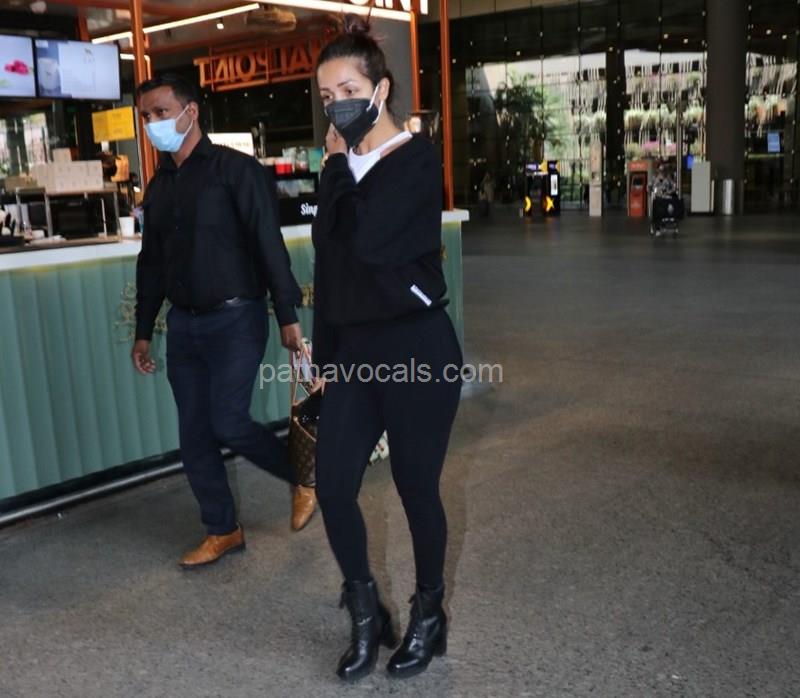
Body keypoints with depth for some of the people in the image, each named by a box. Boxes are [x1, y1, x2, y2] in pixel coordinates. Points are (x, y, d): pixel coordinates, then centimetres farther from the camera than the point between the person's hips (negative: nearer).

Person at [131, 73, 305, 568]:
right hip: (183, 325, 7)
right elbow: (151, 263, 17)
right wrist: (143, 333, 18)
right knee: (195, 435, 7)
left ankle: (302, 473, 16)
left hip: (236, 321, -7)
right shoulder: (159, 186, 12)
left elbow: (269, 245, -12)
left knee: (228, 423, -11)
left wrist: (288, 315, -17)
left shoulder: (235, 170, -8)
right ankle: (223, 531, 22)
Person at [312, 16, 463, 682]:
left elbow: (370, 241, -23)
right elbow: (329, 265, 14)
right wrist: (323, 354, 13)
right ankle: (367, 617, 22)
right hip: (352, 348, 6)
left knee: (417, 488, 5)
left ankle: (429, 616, 28)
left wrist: (343, 162, -9)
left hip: (417, 348, -6)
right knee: (332, 485, 1)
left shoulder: (418, 158, -8)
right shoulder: (343, 170, 11)